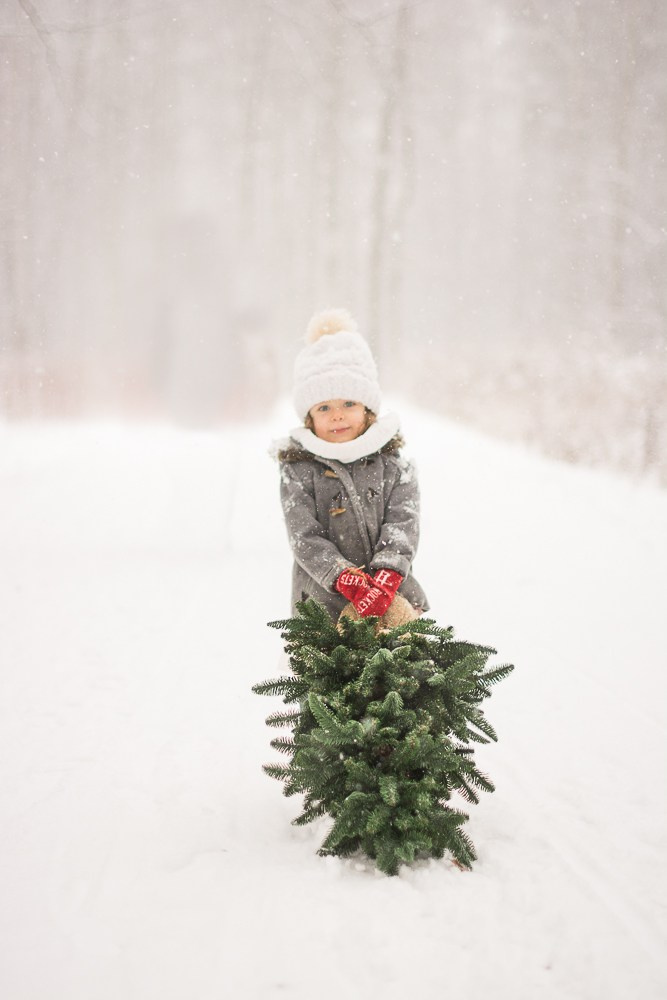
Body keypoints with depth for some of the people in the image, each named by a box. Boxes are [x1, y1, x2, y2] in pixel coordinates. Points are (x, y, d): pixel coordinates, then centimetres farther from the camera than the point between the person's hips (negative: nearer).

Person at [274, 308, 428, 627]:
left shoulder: (395, 468, 8)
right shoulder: (298, 472, 3)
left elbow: (403, 526, -3)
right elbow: (304, 536, -5)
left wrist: (386, 576, -21)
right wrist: (344, 578, -20)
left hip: (391, 600, 1)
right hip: (321, 599, -1)